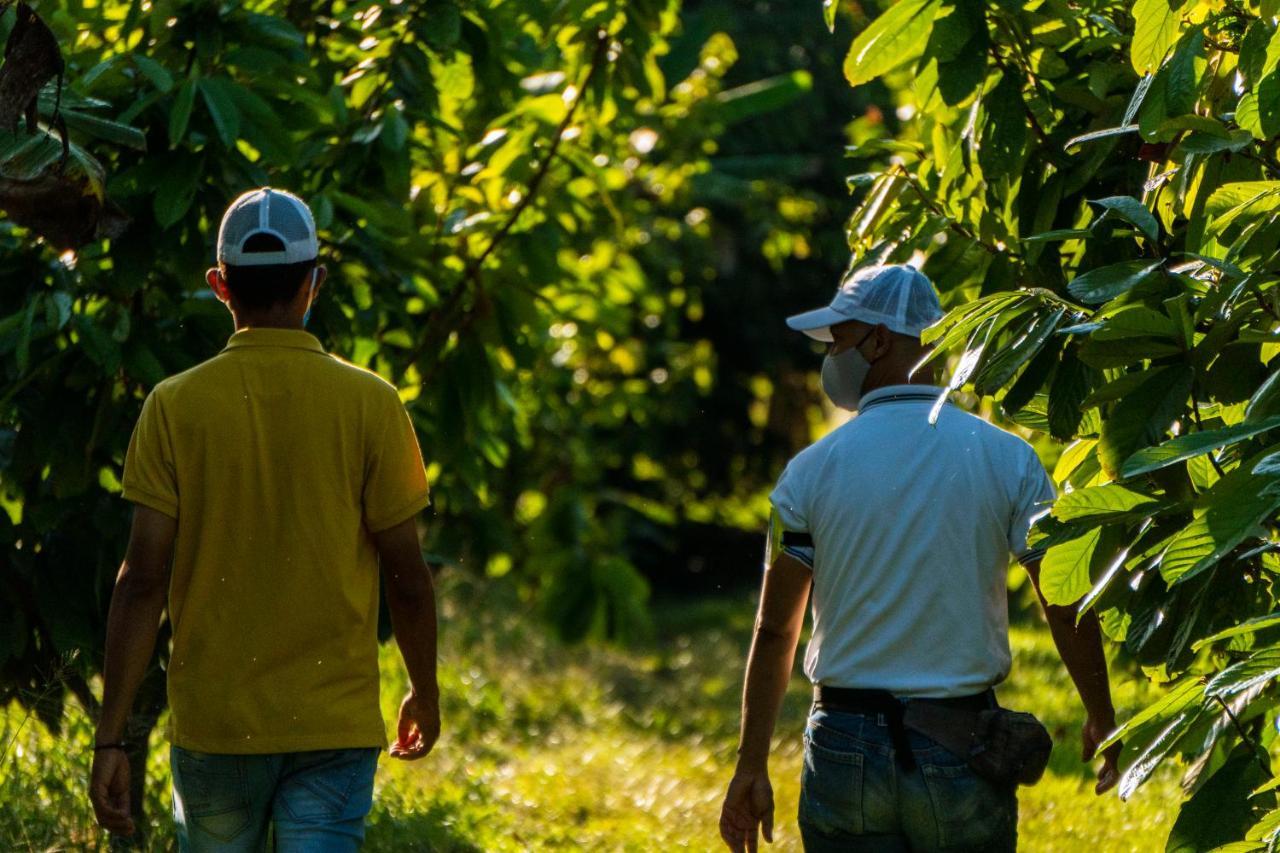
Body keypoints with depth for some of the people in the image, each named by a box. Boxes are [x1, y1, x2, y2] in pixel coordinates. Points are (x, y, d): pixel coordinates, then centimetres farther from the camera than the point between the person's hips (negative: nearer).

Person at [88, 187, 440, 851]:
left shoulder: (175, 406, -4)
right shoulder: (371, 404, -4)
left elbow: (143, 579, -6)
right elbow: (406, 576, -1)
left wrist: (111, 737, -2)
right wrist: (424, 694, 16)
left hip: (213, 721, 1)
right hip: (335, 722, -1)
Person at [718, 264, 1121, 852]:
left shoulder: (812, 470, -2)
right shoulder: (1007, 459, -2)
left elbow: (774, 632, 0)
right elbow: (1068, 607, 0)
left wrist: (751, 766, 7)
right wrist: (1102, 720, 14)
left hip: (846, 744, 0)